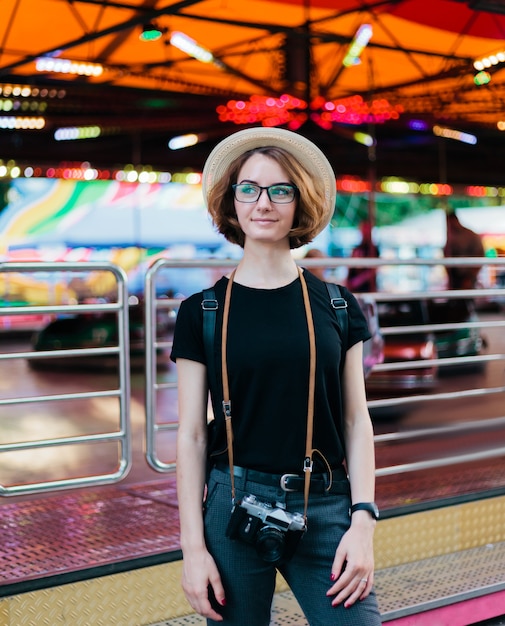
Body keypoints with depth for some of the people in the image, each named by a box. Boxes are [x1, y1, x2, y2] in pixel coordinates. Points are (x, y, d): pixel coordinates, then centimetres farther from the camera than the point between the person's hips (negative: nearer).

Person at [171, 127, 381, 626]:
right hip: (235, 509, -1)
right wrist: (192, 546, -3)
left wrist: (363, 523, -4)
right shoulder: (203, 312, 1)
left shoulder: (336, 306, 4)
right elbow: (191, 435, 1)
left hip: (325, 509, 1)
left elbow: (356, 421, 5)